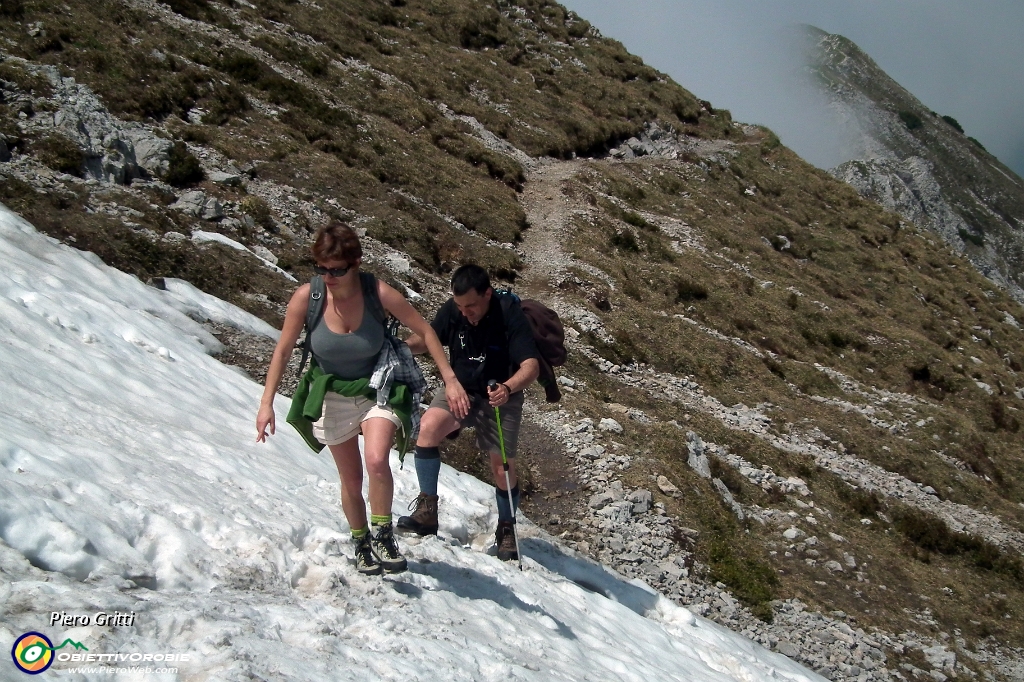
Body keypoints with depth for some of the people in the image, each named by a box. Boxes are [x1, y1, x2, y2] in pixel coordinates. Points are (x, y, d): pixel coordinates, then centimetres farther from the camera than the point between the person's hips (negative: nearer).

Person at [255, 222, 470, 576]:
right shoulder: (306, 297, -18)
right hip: (333, 396, 2)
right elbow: (283, 350, -6)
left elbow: (424, 331, -10)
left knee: (377, 461, -27)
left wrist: (450, 379, -12)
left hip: (378, 391, -2)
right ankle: (360, 543, 35)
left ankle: (383, 534, -4)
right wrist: (266, 403, -8)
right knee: (351, 480, 10)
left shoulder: (378, 292, -21)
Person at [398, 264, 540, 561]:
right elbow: (426, 338, 4)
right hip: (460, 391, 3)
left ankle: (506, 530, 25)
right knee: (428, 427, -25)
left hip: (501, 399, -2)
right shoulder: (452, 310, -12)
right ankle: (426, 511, -15)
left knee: (503, 468, -3)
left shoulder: (509, 314, -23)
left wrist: (508, 388, -49)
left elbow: (531, 365, -28)